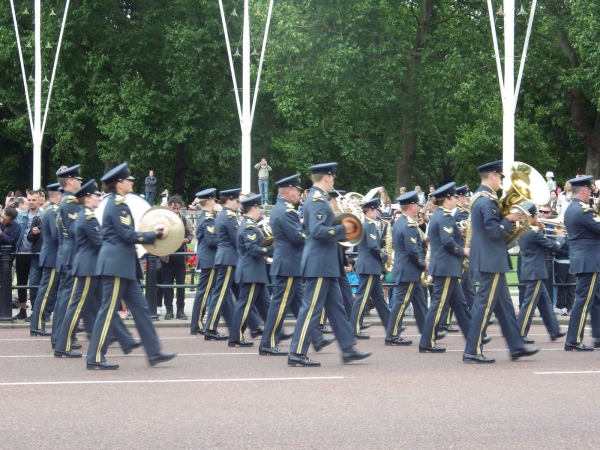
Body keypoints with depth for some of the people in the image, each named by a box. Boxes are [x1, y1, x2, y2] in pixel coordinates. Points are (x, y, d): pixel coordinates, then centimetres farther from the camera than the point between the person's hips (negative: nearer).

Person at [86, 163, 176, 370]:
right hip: (116, 264, -10)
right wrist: (156, 235, -11)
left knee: (140, 307, 10)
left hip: (123, 265, 10)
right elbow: (128, 236, -19)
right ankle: (95, 358, -1)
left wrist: (153, 233, 10)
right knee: (109, 310, -6)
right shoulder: (117, 205, -14)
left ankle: (154, 352, 13)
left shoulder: (117, 204, 16)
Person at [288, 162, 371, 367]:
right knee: (311, 308, -7)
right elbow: (318, 231, -26)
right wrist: (343, 229, -17)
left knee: (336, 307, 12)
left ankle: (348, 349, 16)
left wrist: (342, 230, 12)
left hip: (325, 264, 11)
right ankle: (297, 353, -4)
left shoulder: (317, 198, 16)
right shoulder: (317, 199, -16)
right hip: (320, 264, -11)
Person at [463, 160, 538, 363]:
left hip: (489, 259, 11)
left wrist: (505, 218, 8)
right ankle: (472, 352, -3)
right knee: (485, 305, -6)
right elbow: (495, 232, -24)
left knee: (504, 304, 13)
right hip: (491, 260, -11)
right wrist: (509, 219, -10)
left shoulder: (479, 197, 13)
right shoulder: (487, 200, -19)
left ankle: (516, 346, 19)